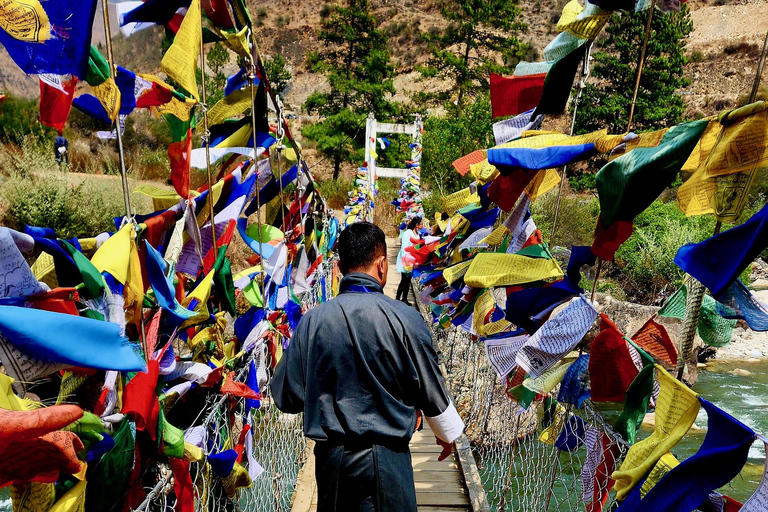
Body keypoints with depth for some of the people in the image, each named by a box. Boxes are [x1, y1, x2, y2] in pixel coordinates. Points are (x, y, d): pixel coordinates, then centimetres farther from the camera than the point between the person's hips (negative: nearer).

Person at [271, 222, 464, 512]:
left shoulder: (312, 320, -8)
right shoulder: (404, 318, -14)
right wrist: (447, 433, 15)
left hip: (330, 456, 3)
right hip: (385, 456, -2)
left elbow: (286, 398, -2)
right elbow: (430, 390, -4)